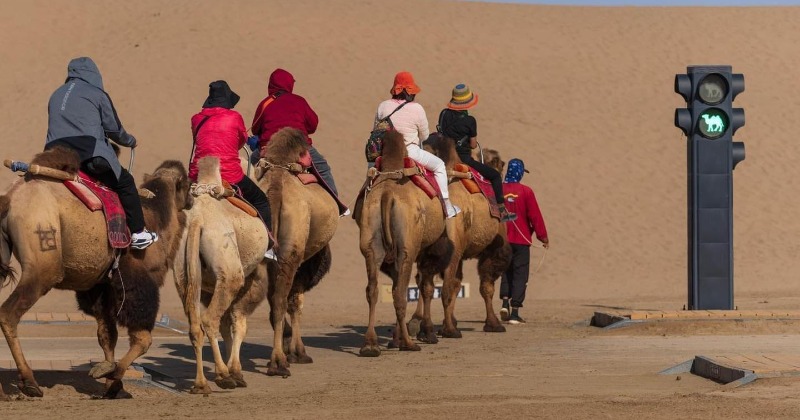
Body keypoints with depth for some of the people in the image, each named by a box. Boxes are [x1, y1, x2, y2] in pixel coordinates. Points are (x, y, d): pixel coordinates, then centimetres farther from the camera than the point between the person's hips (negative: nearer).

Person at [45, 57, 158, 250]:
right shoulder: (97, 94, 6)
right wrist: (130, 141, 29)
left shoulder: (56, 95, 21)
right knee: (125, 182, 11)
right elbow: (114, 129, 10)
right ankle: (138, 234, 10)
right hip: (89, 155, -5)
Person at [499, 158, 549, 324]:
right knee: (520, 274, 2)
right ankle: (514, 313, -1)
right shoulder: (526, 191, -10)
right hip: (521, 240, -3)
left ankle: (505, 303, 1)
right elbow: (535, 216, -8)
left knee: (506, 272, 19)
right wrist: (543, 236, 2)